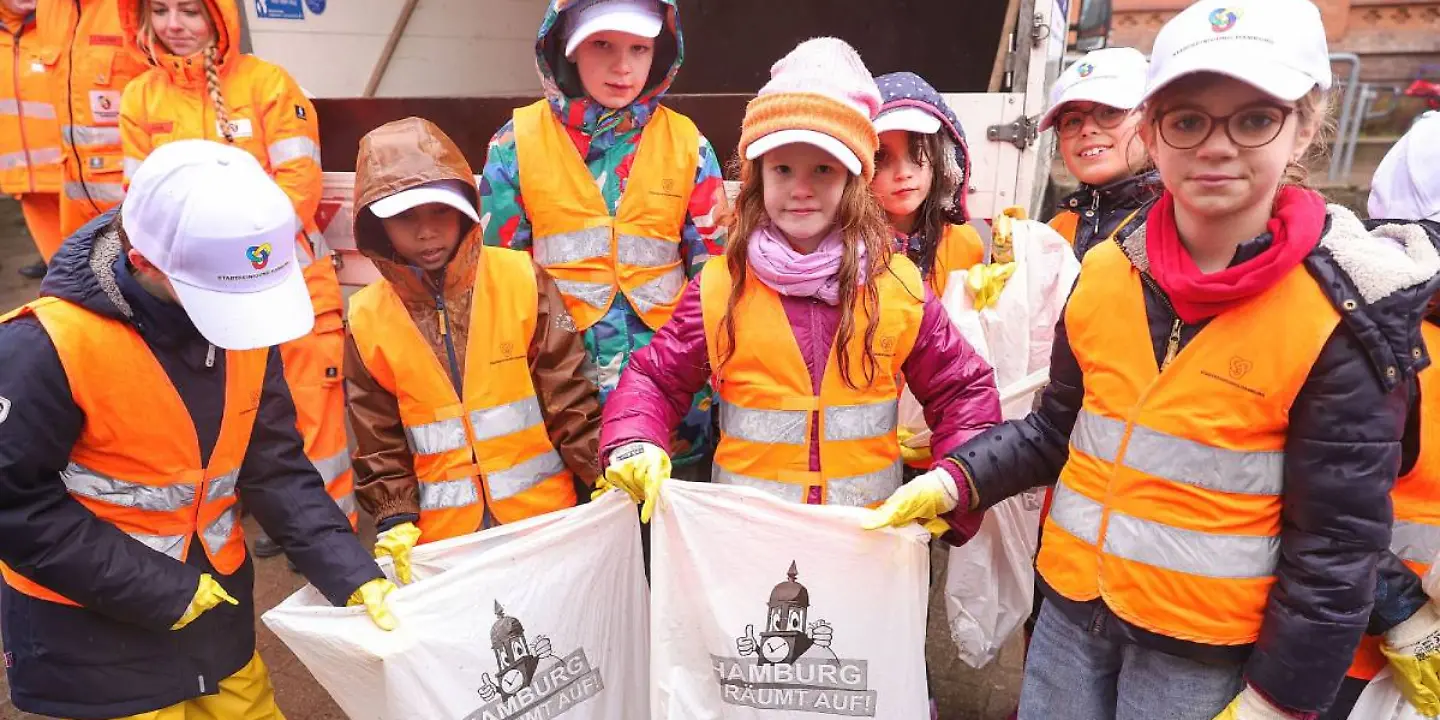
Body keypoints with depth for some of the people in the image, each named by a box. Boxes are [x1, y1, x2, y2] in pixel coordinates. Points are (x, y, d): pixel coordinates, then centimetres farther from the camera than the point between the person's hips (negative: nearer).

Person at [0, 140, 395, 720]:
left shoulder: (242, 320, -8)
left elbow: (274, 465, -5)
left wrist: (352, 574, -14)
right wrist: (160, 592, -17)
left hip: (215, 603, 5)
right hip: (93, 633, -5)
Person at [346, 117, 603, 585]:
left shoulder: (521, 280, -7)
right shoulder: (368, 319, -2)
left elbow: (567, 394, -5)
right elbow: (378, 442, 3)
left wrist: (605, 473, -10)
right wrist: (395, 519, -7)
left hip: (544, 512, -1)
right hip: (445, 533, 1)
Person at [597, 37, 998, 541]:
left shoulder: (898, 285, -5)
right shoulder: (720, 287, -7)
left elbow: (965, 388, 2)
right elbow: (654, 379, 0)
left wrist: (950, 481, -13)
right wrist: (635, 446, -19)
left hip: (872, 533, 1)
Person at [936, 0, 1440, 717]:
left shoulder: (1341, 315, -14)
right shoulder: (1106, 272, -4)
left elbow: (1337, 539, -11)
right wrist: (962, 478, -8)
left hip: (1204, 650, -3)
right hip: (1072, 607, 4)